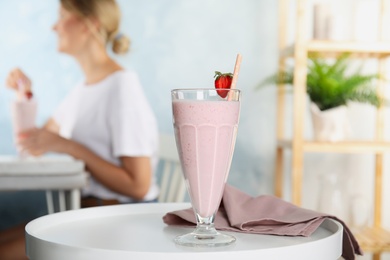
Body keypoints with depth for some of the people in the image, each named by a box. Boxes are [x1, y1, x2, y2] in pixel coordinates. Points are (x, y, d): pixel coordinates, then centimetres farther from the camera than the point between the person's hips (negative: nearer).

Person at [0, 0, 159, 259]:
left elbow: (139, 186, -20)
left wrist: (68, 146, -19)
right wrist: (26, 94, 8)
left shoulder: (123, 86, -15)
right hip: (84, 207, 9)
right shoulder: (83, 88, 14)